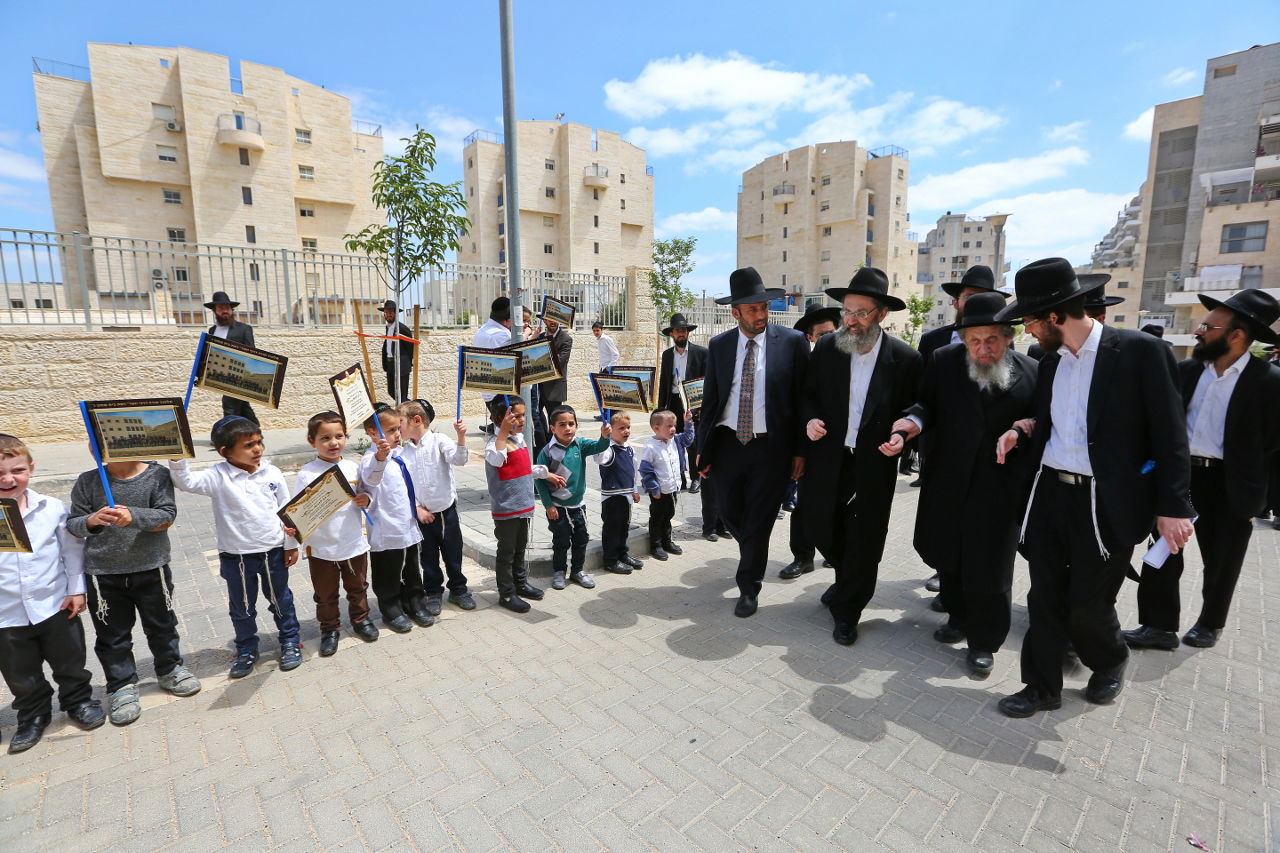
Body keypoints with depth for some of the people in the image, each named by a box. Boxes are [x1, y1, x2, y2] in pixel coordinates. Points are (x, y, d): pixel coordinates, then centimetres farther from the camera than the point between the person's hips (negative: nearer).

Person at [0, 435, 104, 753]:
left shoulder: (52, 508, -10)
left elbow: (72, 549, -1)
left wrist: (77, 588, -2)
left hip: (55, 606, 0)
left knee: (70, 663, 17)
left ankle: (78, 701, 38)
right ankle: (33, 715, 39)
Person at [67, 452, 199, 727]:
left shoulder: (158, 475, -10)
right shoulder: (87, 481, -5)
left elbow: (167, 515, -16)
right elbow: (73, 524, -4)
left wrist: (134, 516, -33)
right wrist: (91, 521, -26)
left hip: (151, 569, -1)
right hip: (103, 574, 1)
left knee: (161, 625, 17)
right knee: (113, 635, 11)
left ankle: (169, 670, 37)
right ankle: (122, 687, 29)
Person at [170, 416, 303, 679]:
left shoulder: (272, 473, -6)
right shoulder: (218, 477, -11)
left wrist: (292, 545, 2)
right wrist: (178, 457, -40)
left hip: (274, 551, 1)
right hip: (236, 557, 0)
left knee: (281, 600, 17)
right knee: (242, 607, 18)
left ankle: (290, 641, 35)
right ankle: (246, 649, 38)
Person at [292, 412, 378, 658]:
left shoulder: (353, 468, -3)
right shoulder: (306, 474, -13)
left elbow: (364, 493, 10)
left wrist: (365, 500, -13)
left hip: (354, 544, 3)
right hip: (321, 547, -3)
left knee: (358, 587, 21)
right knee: (325, 594, 16)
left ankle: (361, 619, 42)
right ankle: (329, 629, 36)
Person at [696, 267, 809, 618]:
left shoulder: (792, 341, -5)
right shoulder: (719, 345, 3)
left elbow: (803, 397, -3)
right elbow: (710, 399, 7)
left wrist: (800, 450, -4)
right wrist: (703, 447, 4)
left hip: (771, 447, -3)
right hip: (727, 443, 3)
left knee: (758, 520, 6)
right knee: (729, 512, 16)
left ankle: (749, 587, 27)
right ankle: (752, 556, 48)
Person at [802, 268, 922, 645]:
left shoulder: (906, 358, -7)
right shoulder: (826, 348, -2)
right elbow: (810, 394, 9)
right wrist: (811, 419, -10)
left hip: (874, 466, -2)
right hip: (828, 461, 3)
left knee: (863, 543, 7)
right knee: (821, 529, 12)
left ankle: (846, 612, 30)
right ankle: (847, 581, 46)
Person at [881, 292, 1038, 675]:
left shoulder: (1032, 372, -5)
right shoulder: (943, 362, -4)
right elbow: (927, 406, -2)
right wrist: (911, 423, -23)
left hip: (999, 487, -2)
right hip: (947, 481, 2)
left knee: (989, 568, 5)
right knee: (947, 557, 18)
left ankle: (984, 641, 27)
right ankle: (959, 618, 43)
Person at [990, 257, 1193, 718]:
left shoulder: (1141, 351, -9)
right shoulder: (1050, 362, 8)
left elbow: (1169, 435, -9)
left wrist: (1174, 507, -12)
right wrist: (1020, 435, -2)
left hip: (1107, 503, -5)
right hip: (1050, 493, 5)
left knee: (1087, 605, 6)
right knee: (1045, 598, 11)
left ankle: (1111, 661, 39)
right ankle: (1042, 686, 27)